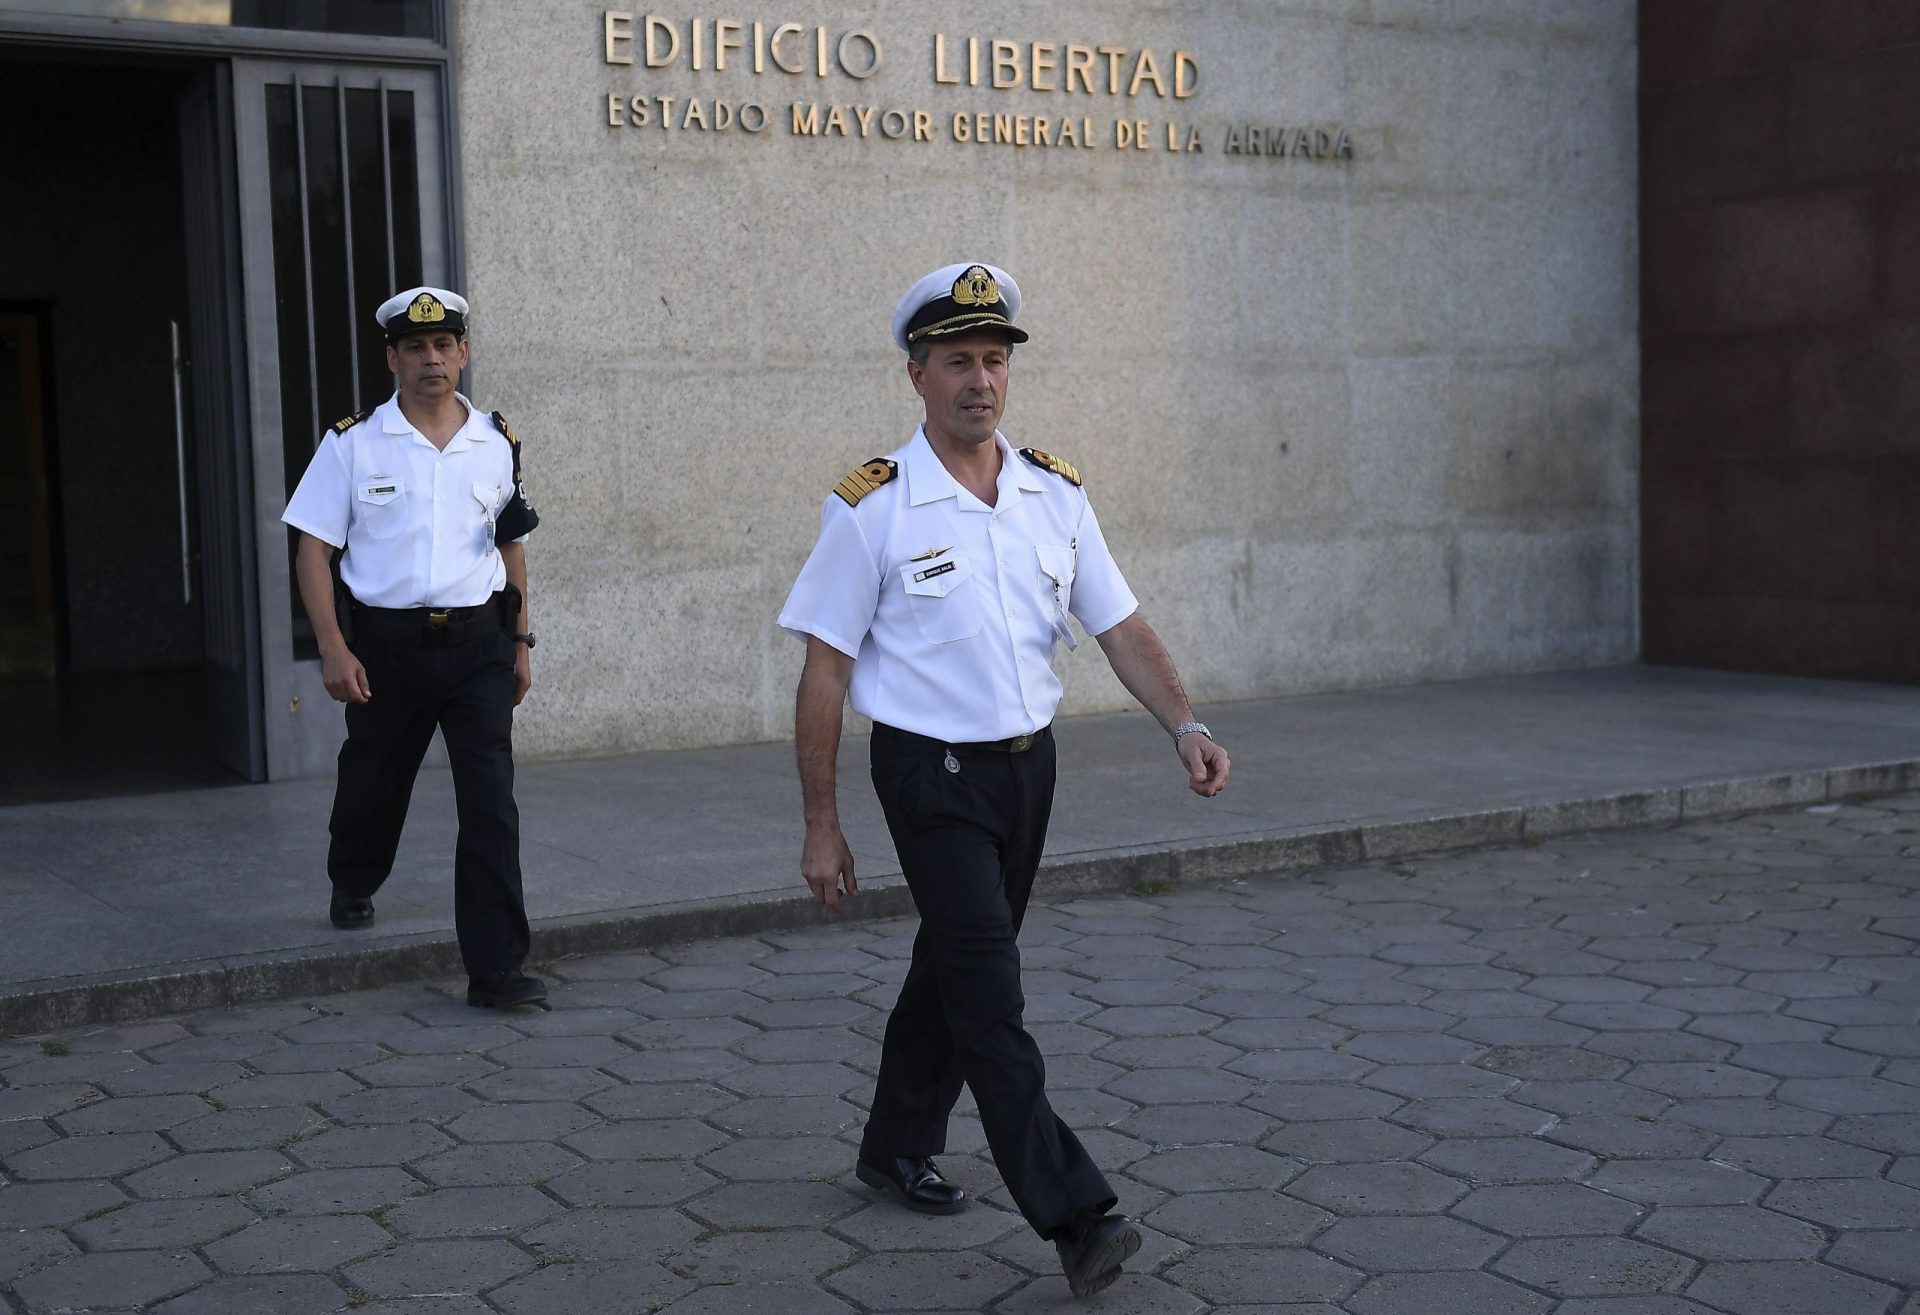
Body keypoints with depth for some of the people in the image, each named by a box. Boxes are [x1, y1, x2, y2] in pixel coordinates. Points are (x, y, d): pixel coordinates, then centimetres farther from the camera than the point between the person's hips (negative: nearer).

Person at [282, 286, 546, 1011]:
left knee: (491, 802, -8)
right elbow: (313, 549, -2)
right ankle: (352, 888, 50)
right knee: (373, 784, 17)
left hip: (477, 643, 1)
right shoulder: (354, 443, -2)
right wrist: (334, 649, -11)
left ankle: (495, 968, -5)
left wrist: (520, 643, 14)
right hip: (385, 644, -1)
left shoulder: (496, 444, 6)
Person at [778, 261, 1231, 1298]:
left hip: (1028, 763, 6)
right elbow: (824, 670, -7)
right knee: (989, 995, -11)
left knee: (959, 966, 18)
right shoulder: (873, 507, -10)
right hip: (932, 774, -5)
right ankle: (1076, 1218, -12)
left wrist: (1185, 728, -11)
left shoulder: (1055, 492, 3)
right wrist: (820, 824, -8)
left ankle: (898, 1147, 38)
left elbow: (1120, 627, 5)